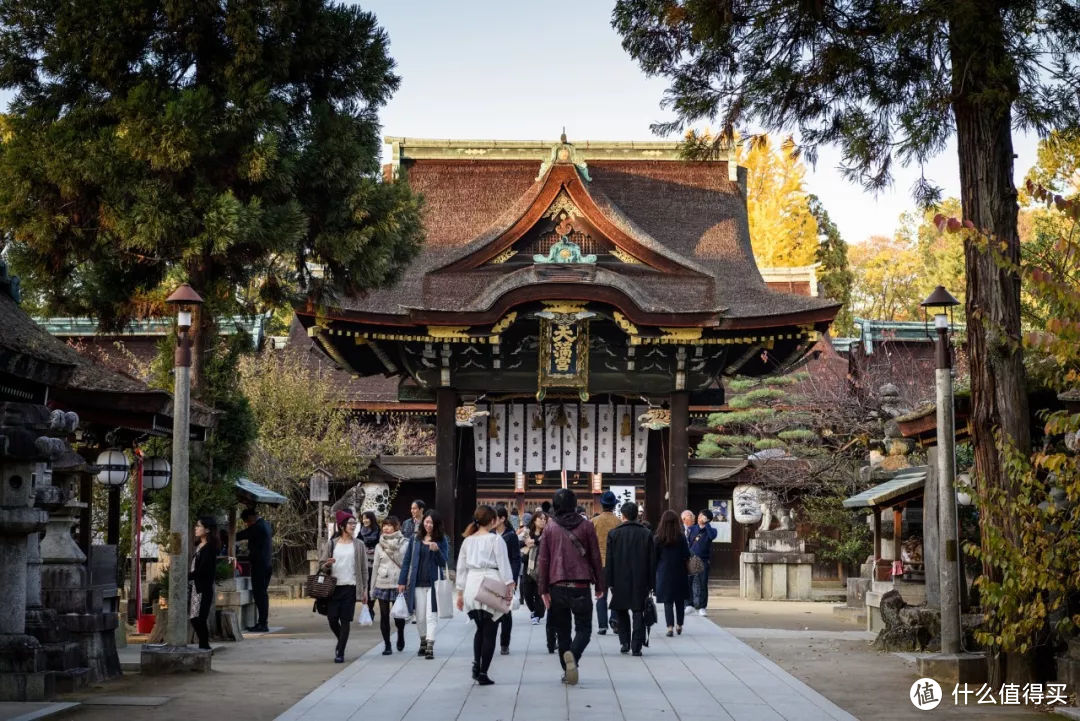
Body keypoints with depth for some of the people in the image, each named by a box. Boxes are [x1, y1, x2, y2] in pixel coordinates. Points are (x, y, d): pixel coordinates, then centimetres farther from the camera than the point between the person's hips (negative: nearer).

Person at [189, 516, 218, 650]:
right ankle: (204, 646, 16)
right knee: (195, 619, 8)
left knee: (199, 619, -8)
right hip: (195, 587, 9)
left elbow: (202, 570, -17)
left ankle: (204, 646, -1)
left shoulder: (209, 548, -12)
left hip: (204, 589, -9)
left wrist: (186, 577, -13)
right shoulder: (199, 547, 15)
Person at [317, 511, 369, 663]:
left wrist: (364, 590, 2)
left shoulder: (359, 544, 4)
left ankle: (340, 653, 4)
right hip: (334, 587, 1)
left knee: (345, 621, -2)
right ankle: (341, 642, 31)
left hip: (350, 587, -1)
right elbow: (323, 565, 12)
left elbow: (364, 569, 6)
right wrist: (327, 564, -12)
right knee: (332, 619, 2)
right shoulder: (333, 543, 6)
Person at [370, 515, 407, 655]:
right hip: (382, 584, 2)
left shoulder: (404, 544, -1)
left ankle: (400, 635, 27)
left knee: (399, 614, -2)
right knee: (384, 616, 2)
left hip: (398, 584, -2)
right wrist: (372, 588, 9)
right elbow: (375, 566, 10)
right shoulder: (379, 546, 7)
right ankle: (387, 645, 11)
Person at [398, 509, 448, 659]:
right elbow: (407, 560, 9)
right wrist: (402, 581, 6)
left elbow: (443, 562, -2)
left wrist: (436, 550, -20)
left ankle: (430, 647, -6)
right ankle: (423, 642, 27)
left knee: (431, 615, -5)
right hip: (417, 583, 2)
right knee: (420, 617, 9)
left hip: (434, 583, -2)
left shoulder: (441, 540, 1)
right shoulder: (415, 538, 6)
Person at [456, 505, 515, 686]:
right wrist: (509, 587, -4)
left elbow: (461, 567, 14)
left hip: (471, 585, 5)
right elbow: (503, 565, -8)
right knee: (489, 632, 3)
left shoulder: (468, 540, 10)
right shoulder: (495, 539, -5)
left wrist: (460, 593, 20)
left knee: (480, 629, 21)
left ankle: (476, 664, 5)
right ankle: (483, 673, 2)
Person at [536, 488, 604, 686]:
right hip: (580, 586, -1)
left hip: (557, 587, 2)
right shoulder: (586, 526, 1)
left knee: (562, 631, 12)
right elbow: (595, 557, 3)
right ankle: (573, 655, -26)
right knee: (583, 628, 3)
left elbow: (543, 560, 2)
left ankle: (567, 671, 12)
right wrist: (599, 585, 10)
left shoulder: (550, 528, 4)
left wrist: (543, 589, 5)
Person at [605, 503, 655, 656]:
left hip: (620, 580, 0)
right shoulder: (647, 534, 1)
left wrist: (609, 582, 3)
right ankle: (636, 646, -3)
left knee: (621, 611, 16)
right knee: (638, 612, 2)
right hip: (640, 581, 0)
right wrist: (650, 583, 7)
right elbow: (652, 561, 2)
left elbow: (609, 560, -2)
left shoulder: (614, 533, -3)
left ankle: (624, 642, 11)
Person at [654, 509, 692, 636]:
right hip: (679, 573, 1)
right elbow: (687, 556, -6)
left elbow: (655, 557, -3)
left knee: (668, 601, 3)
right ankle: (679, 625, 23)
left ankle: (670, 626, -8)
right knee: (680, 600, 15)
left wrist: (657, 570, 9)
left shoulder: (658, 538, -7)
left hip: (664, 574, -1)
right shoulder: (681, 537, -7)